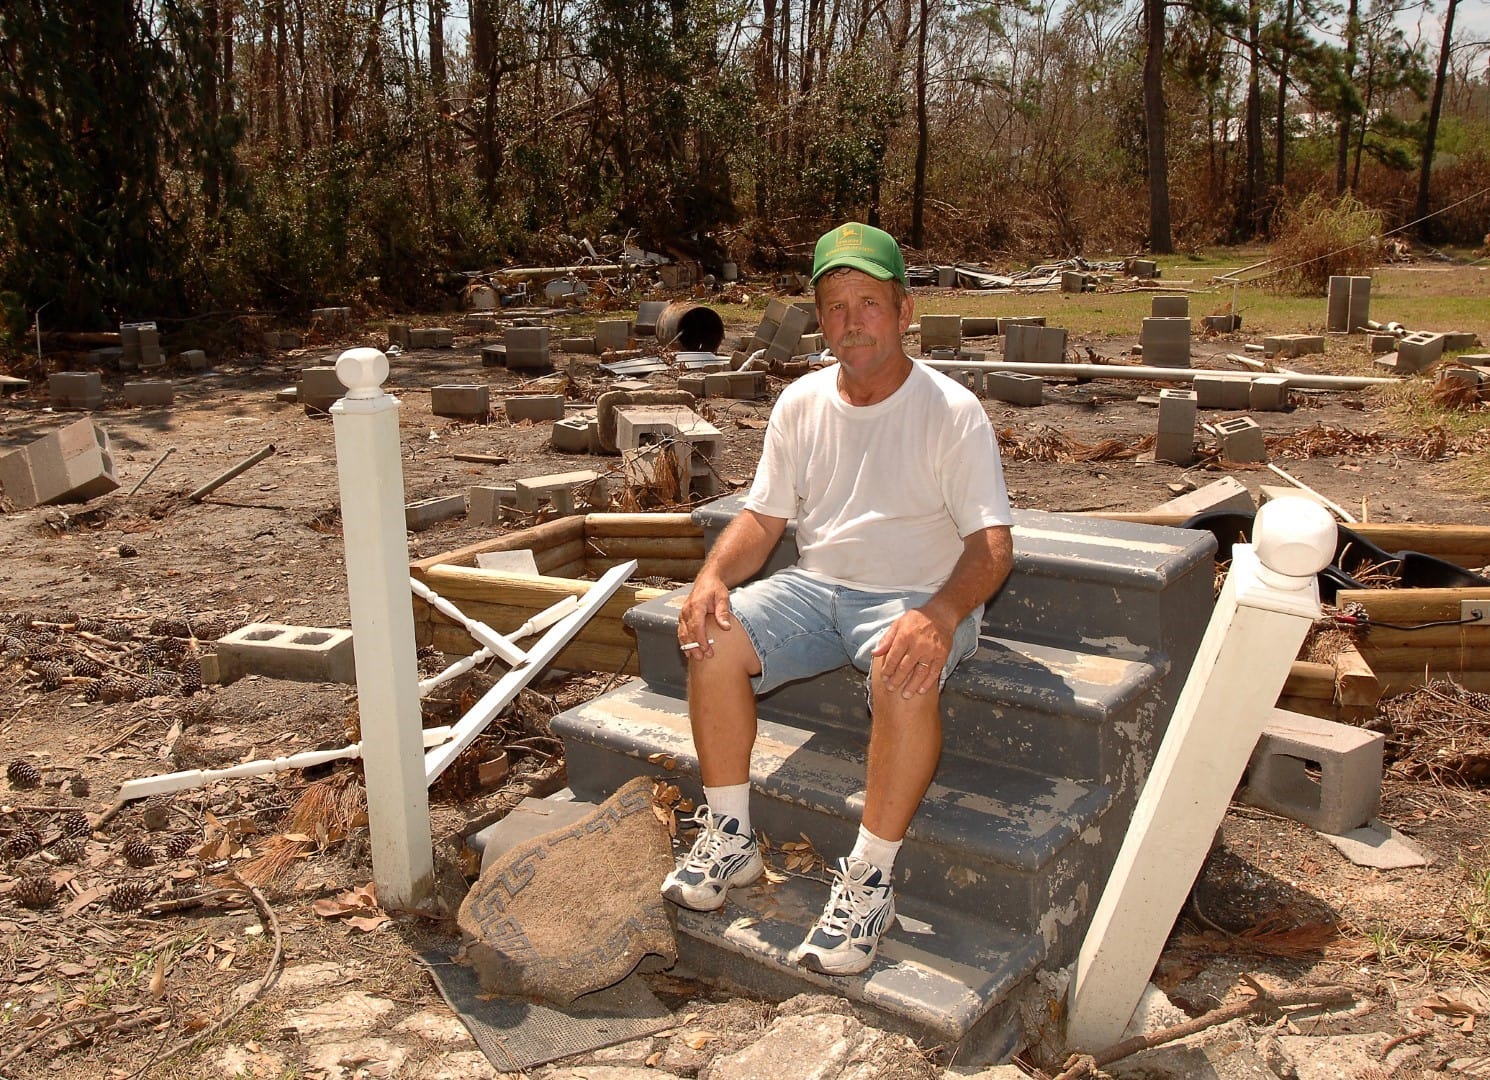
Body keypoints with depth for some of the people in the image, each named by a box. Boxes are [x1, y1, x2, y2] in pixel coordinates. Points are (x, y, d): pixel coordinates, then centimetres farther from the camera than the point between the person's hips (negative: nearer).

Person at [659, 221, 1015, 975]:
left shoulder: (952, 412, -9)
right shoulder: (801, 405, 6)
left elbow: (992, 546, -15)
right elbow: (763, 517, 9)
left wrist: (940, 615, -36)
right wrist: (715, 574, -13)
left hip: (918, 599, -4)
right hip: (815, 587, 5)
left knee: (905, 673, -37)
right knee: (713, 640, -19)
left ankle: (869, 879, -22)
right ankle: (729, 837, -4)